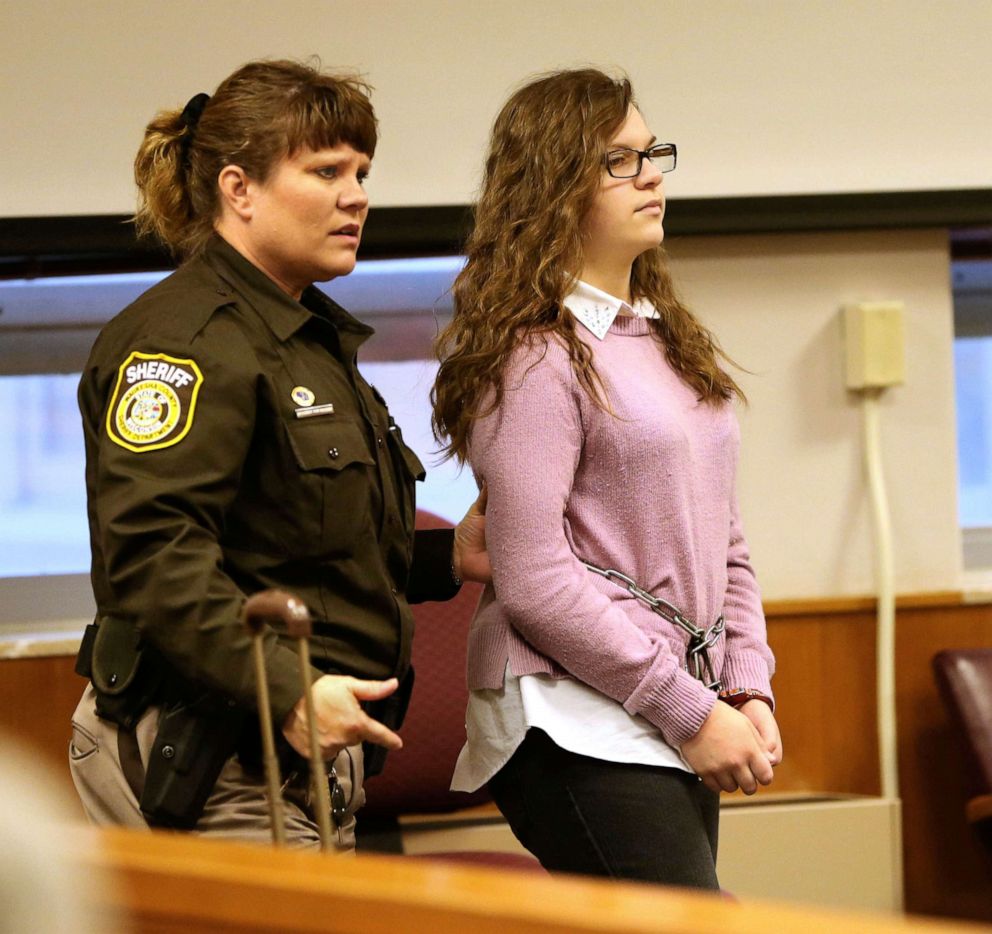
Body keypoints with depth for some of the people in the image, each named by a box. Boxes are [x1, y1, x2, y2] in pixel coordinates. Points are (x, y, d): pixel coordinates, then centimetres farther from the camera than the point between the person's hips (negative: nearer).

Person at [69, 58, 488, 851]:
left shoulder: (311, 339, 22)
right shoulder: (186, 337, -11)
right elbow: (152, 551, -23)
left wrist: (446, 557, 14)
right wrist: (287, 693, -29)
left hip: (308, 753, 10)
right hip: (213, 757, -10)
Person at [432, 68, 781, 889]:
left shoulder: (671, 341, 17)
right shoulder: (535, 356, -9)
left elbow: (724, 541, 20)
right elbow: (534, 580, -15)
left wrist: (749, 691, 6)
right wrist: (691, 710, -13)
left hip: (680, 727, 8)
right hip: (580, 731, -8)